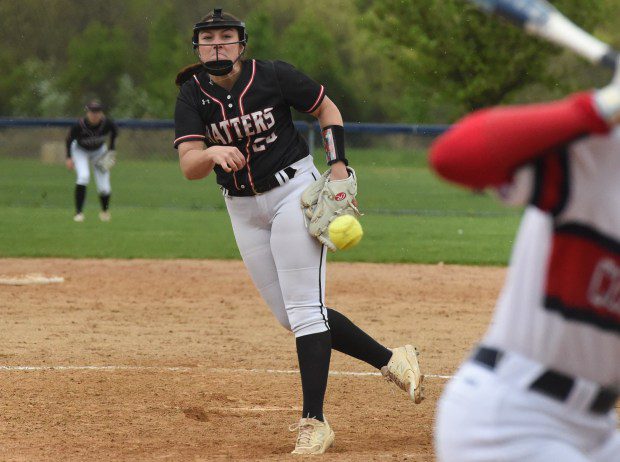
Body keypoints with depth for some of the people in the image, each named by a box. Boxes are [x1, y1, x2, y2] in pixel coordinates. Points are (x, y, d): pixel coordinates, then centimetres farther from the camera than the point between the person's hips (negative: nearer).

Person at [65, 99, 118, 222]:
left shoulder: (108, 123, -29)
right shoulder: (80, 125, -33)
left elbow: (115, 131, -5)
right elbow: (69, 139, -15)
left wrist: (111, 151, -4)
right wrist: (69, 158, -16)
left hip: (99, 151, 2)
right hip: (80, 151, -2)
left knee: (104, 187, -4)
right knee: (83, 176, -28)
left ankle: (105, 211, 27)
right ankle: (79, 212, -19)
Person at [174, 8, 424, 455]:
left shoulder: (274, 76, -12)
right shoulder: (193, 96, -6)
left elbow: (326, 107, 2)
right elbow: (188, 166, -17)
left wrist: (338, 162, -11)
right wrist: (213, 153, -39)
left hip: (294, 191, -5)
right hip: (243, 209, 5)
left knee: (304, 307, -11)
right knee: (290, 315, 6)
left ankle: (314, 422, -9)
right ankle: (390, 360, 17)